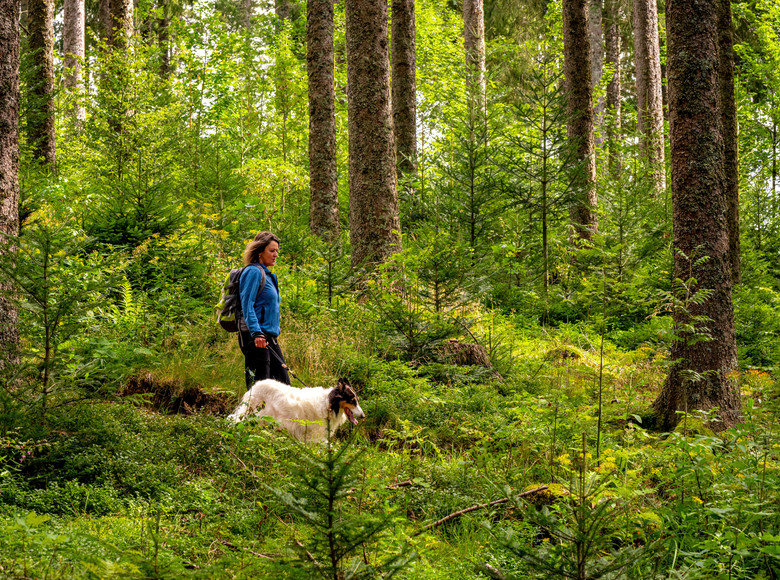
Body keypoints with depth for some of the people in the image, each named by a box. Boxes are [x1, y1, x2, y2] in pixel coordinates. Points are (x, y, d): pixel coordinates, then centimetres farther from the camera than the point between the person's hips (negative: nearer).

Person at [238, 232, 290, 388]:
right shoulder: (253, 271, -8)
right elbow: (247, 304, -17)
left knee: (283, 383, 7)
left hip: (270, 337, 10)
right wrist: (256, 333, -27)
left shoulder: (267, 274, 21)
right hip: (255, 337, -10)